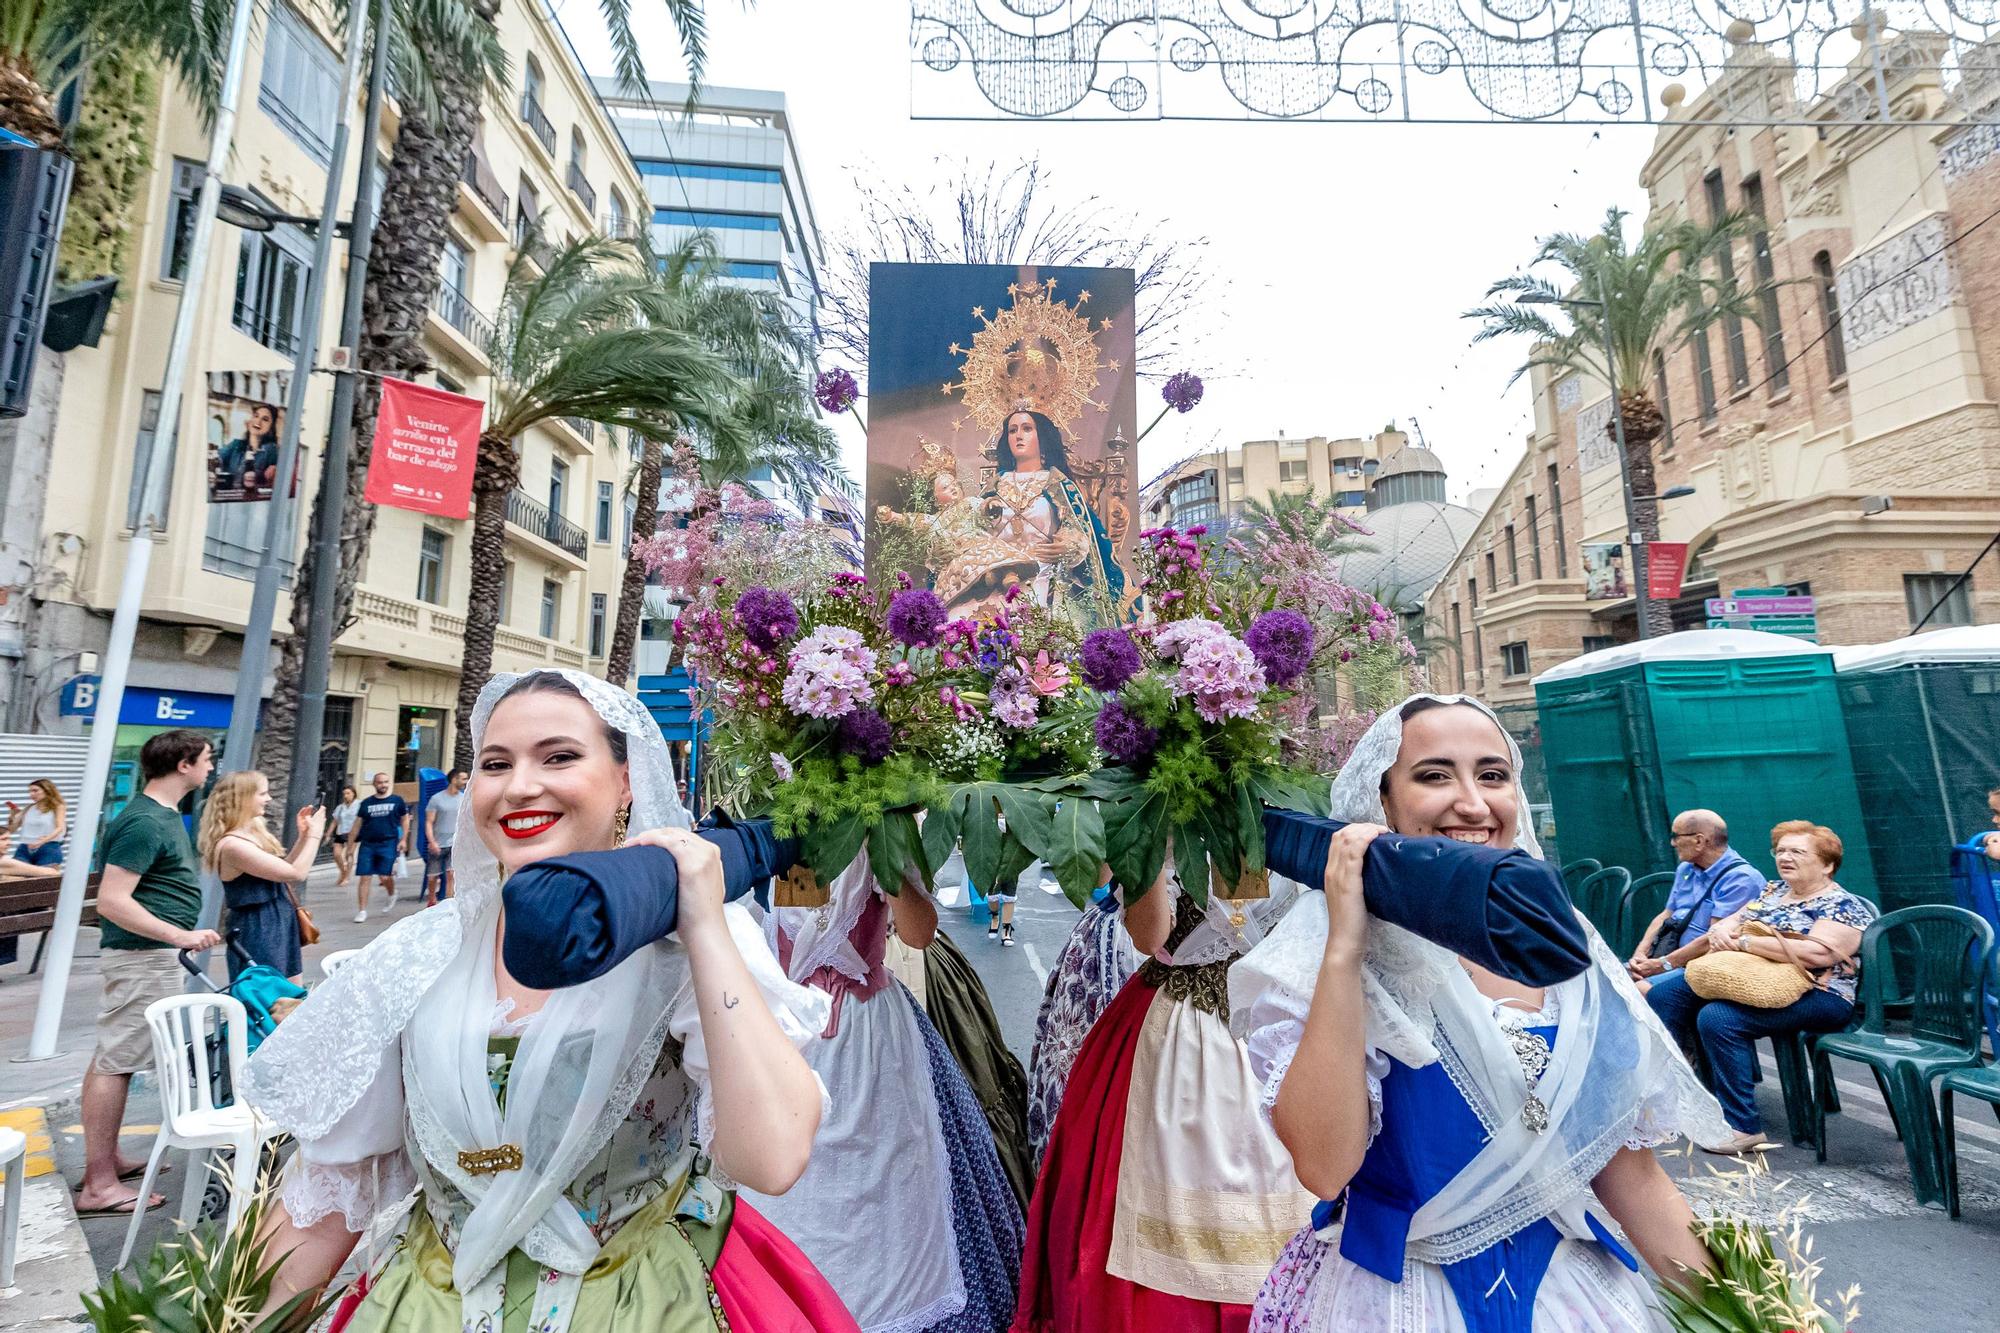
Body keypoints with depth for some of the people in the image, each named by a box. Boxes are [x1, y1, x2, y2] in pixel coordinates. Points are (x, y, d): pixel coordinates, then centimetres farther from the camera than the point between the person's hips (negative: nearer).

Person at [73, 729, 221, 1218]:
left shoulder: (164, 813, 11)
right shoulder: (144, 822, -21)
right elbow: (111, 901, -24)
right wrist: (181, 935, -25)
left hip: (156, 955, 10)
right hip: (143, 957, -10)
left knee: (111, 1057, 17)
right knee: (115, 1062, -4)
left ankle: (107, 1159, 29)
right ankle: (99, 1186, 3)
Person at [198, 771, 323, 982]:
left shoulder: (253, 833, 8)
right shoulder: (232, 845, -21)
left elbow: (282, 869, 19)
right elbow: (296, 873, -23)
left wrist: (303, 835, 10)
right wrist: (314, 834, -11)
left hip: (279, 928, 9)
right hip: (258, 932, -9)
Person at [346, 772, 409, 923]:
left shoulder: (397, 801, 5)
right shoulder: (366, 802, 10)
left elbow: (405, 820, 11)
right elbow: (357, 825, 14)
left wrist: (403, 839, 0)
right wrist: (350, 845, 12)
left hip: (388, 844, -2)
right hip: (367, 844, 2)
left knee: (384, 877, -9)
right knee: (364, 878, -1)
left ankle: (392, 895, 23)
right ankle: (362, 911, 8)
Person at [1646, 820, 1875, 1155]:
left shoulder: (1843, 906, -7)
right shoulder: (1774, 890, 17)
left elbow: (1817, 954, -24)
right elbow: (1733, 920, 18)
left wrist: (1743, 942, -21)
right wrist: (1721, 930, -7)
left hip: (1813, 997, -8)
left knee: (1718, 1017, -32)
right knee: (1664, 994, -6)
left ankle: (1743, 1127, -21)